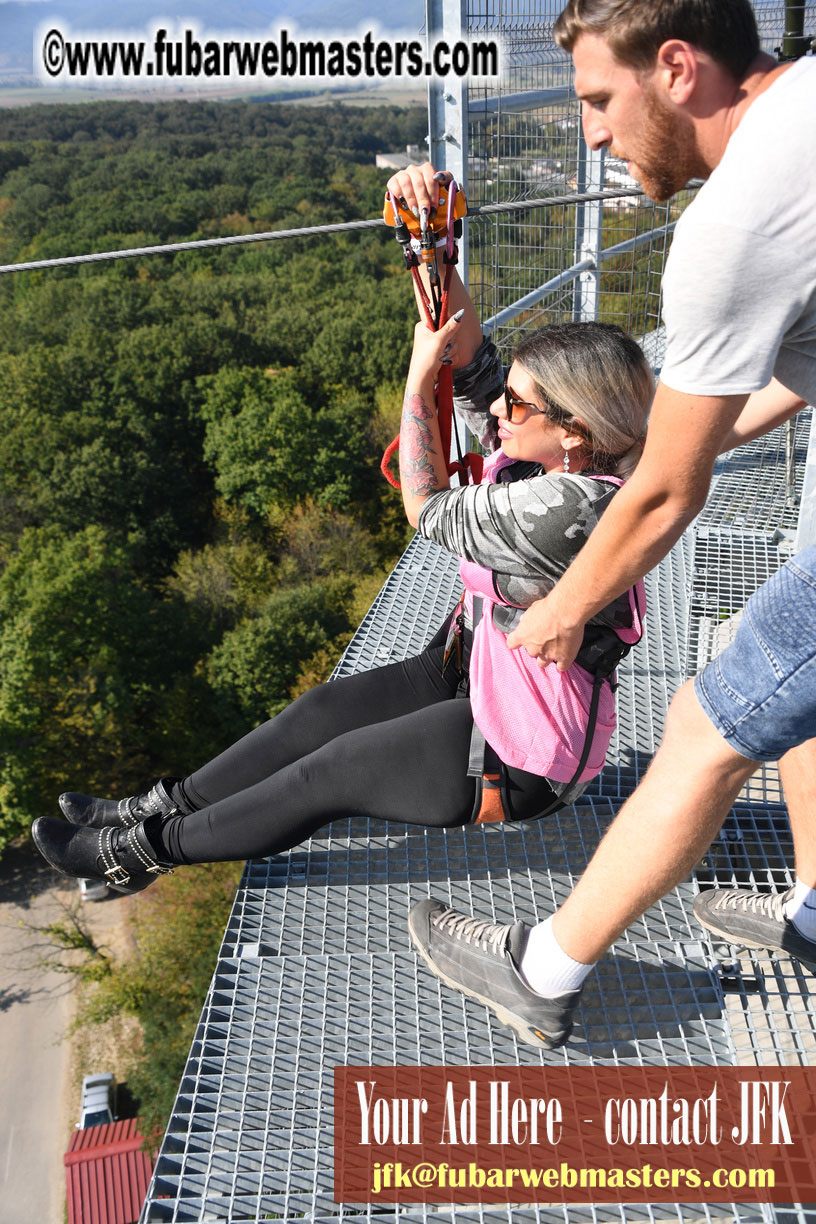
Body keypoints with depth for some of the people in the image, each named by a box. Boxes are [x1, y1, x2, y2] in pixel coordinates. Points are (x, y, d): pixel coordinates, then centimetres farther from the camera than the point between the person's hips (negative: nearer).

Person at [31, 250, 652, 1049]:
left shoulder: (568, 508, -34)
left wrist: (419, 380, -14)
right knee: (325, 709, 6)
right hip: (483, 675, 9)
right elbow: (472, 360, 1)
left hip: (522, 753, -9)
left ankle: (142, 849, 14)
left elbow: (430, 513, -21)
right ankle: (160, 806, 19)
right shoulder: (565, 458, -6)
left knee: (334, 770, -2)